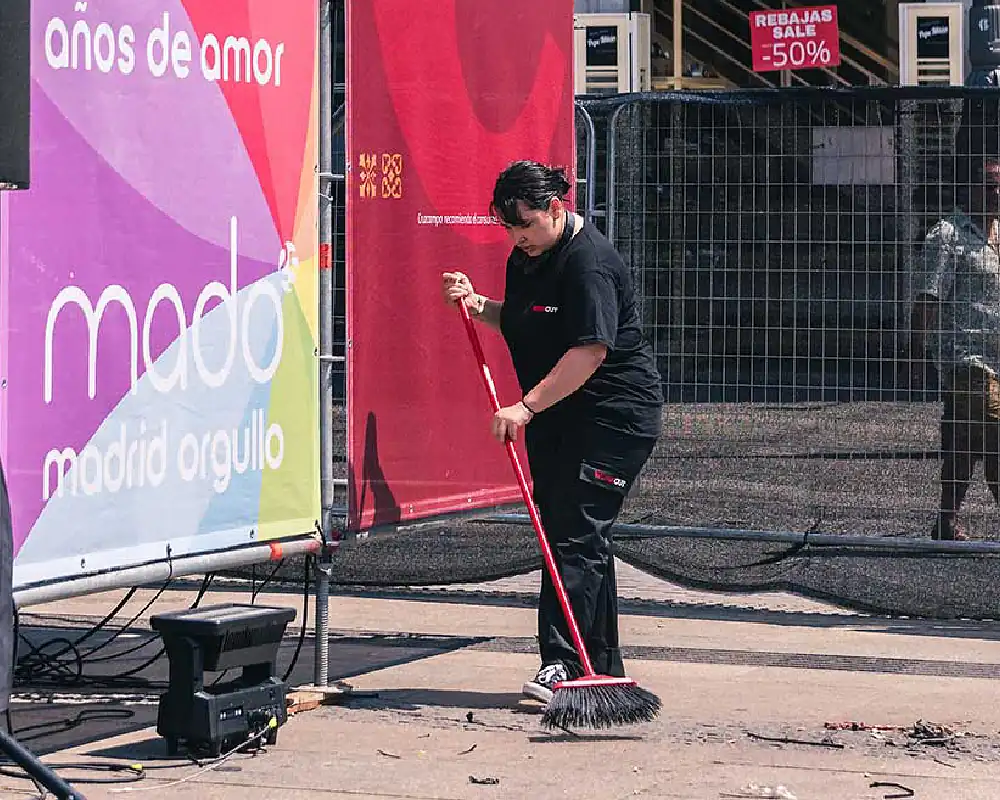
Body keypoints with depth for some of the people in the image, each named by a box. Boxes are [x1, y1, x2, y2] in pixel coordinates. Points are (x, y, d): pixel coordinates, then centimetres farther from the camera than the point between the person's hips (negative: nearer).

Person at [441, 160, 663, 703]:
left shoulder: (589, 262, -20)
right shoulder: (526, 258, 10)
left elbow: (591, 350, -27)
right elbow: (518, 323, 26)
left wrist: (526, 406, -27)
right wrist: (478, 305, 6)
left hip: (615, 415, -10)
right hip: (557, 419, 10)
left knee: (576, 536, -15)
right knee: (577, 537, 10)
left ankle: (562, 663, -18)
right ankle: (603, 667, 16)